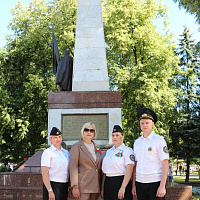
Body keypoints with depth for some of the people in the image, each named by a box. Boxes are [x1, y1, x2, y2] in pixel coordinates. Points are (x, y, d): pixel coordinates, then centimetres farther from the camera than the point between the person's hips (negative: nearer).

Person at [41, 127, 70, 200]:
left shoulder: (66, 152, 12)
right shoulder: (48, 152, -6)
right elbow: (44, 173, -12)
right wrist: (50, 191, -18)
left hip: (64, 186, 6)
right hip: (52, 185, -6)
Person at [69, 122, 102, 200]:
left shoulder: (96, 147, 16)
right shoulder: (76, 146, -1)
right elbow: (73, 168, -8)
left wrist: (101, 186, 14)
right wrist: (75, 187, -14)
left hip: (96, 187, 5)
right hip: (83, 187, -5)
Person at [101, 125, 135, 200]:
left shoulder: (127, 150, -5)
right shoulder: (109, 151, 15)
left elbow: (129, 170, -14)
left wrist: (122, 188, -21)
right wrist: (102, 188, 13)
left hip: (121, 182, -6)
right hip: (108, 184, 6)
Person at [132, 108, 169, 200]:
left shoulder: (159, 140, -3)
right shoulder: (137, 142, 11)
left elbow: (165, 164, -8)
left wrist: (162, 186, -13)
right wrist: (133, 185, 9)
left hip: (155, 182, -4)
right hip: (140, 182, 5)